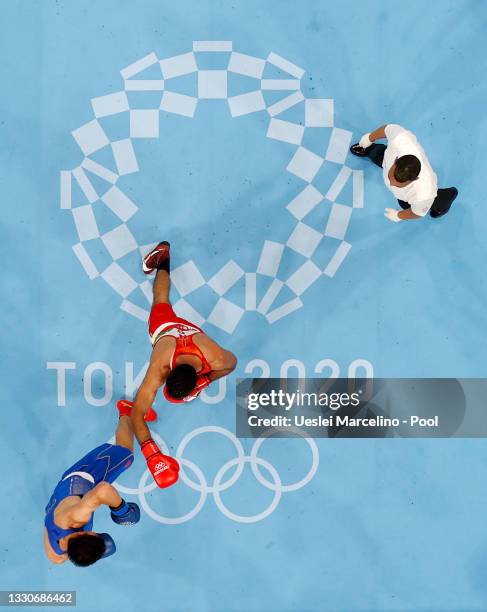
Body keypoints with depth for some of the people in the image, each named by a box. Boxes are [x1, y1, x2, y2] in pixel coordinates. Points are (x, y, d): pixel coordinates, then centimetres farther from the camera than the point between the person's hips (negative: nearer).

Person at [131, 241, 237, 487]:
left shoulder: (216, 359, -48)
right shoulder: (157, 372, -51)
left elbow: (232, 363, -22)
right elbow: (137, 413, -47)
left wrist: (203, 382, -28)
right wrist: (150, 453, -58)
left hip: (189, 330, 0)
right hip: (164, 327, 0)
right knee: (161, 302, 31)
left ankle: (162, 257, 50)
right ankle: (162, 258, 56)